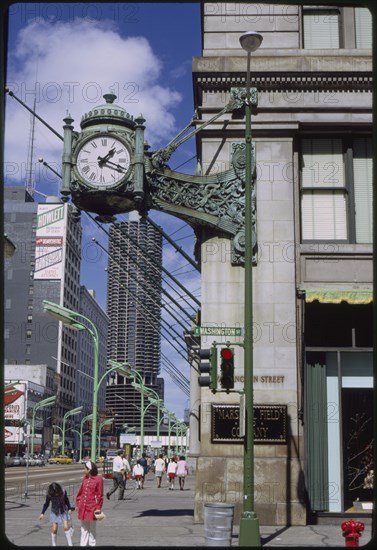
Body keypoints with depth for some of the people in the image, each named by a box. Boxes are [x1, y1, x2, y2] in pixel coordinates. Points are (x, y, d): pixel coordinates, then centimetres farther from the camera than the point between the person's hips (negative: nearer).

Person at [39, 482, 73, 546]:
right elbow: (46, 504, 0)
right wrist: (42, 513, -3)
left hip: (63, 512, 0)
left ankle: (70, 544, -2)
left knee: (66, 527, -11)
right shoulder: (49, 495, -15)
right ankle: (53, 544, 17)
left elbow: (67, 500, 2)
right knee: (54, 529, -3)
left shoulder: (63, 492, -15)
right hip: (54, 513, 0)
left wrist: (69, 508, -2)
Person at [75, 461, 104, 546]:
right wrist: (78, 504, 11)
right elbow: (80, 492, 13)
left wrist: (98, 508, -10)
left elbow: (100, 495, -8)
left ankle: (92, 544, 15)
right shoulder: (85, 478, 8)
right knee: (84, 529, 13)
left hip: (92, 508, -6)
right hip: (83, 508, 6)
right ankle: (83, 544, 20)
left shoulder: (98, 479, -9)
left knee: (92, 530, 7)